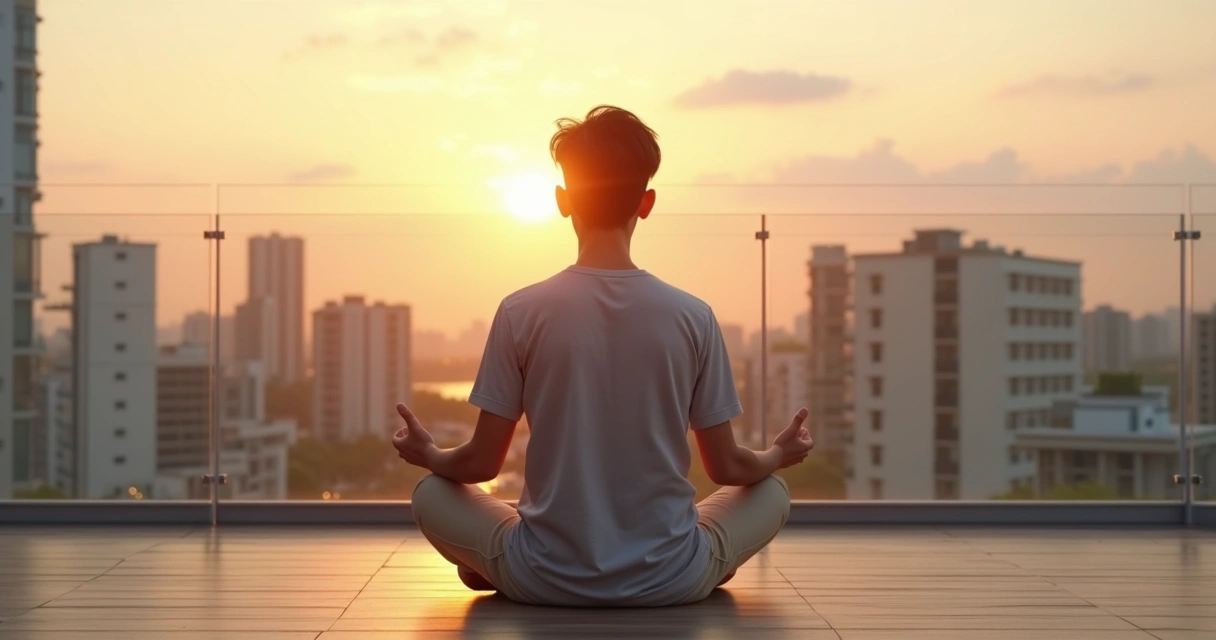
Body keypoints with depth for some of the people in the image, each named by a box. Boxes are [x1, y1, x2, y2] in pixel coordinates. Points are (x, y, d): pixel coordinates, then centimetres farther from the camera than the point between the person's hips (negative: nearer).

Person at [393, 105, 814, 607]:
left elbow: (482, 464, -3)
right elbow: (727, 468, 1)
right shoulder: (693, 318, -7)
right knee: (771, 491, 26)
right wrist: (778, 455, 24)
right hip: (670, 582, 1)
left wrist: (427, 455, 20)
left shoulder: (521, 313, -9)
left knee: (431, 494, 24)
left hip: (546, 581, 0)